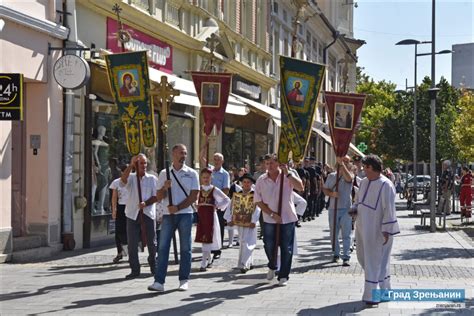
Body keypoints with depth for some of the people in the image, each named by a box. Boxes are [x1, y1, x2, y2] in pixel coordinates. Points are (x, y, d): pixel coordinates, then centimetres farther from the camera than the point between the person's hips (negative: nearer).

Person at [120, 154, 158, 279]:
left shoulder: (152, 178, 8)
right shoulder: (130, 178, 6)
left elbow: (156, 196, 3)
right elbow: (123, 180, -18)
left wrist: (146, 203, -15)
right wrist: (131, 165, -30)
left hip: (148, 213, 0)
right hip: (133, 214, 0)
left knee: (152, 242, 5)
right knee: (132, 244, -2)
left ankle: (153, 266, 24)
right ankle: (135, 270, 6)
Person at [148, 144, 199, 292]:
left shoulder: (191, 173, 5)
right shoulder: (164, 173, 10)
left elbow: (194, 196, -1)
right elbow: (159, 196, 9)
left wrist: (178, 207, -11)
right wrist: (165, 187, -12)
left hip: (185, 214, -1)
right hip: (168, 214, 1)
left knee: (185, 248, 2)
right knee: (163, 247, -4)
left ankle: (184, 280, 9)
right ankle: (159, 281, -6)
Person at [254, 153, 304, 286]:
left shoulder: (288, 177, -4)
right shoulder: (261, 180, 1)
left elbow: (300, 187, -20)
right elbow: (258, 201, 0)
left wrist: (287, 173, -25)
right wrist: (272, 214, -9)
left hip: (287, 218, -1)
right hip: (269, 219, 2)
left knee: (286, 248, 0)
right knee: (269, 246, 7)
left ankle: (283, 276, 11)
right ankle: (272, 267, 37)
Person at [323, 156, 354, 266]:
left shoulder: (349, 175, 0)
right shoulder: (331, 176, 9)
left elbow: (348, 178, -25)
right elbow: (325, 189, 11)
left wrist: (342, 164, -27)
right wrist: (332, 193, -10)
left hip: (346, 209, -3)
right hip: (333, 208, 3)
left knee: (346, 234, -6)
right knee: (334, 234, 11)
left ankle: (346, 257, -6)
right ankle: (336, 254, 25)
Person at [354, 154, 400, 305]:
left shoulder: (385, 185, -17)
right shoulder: (364, 182, 7)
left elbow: (389, 208, -18)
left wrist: (386, 229, -21)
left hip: (377, 229, -9)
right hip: (363, 227, 9)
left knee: (375, 261, -2)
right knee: (364, 257, 16)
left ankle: (372, 295, 4)